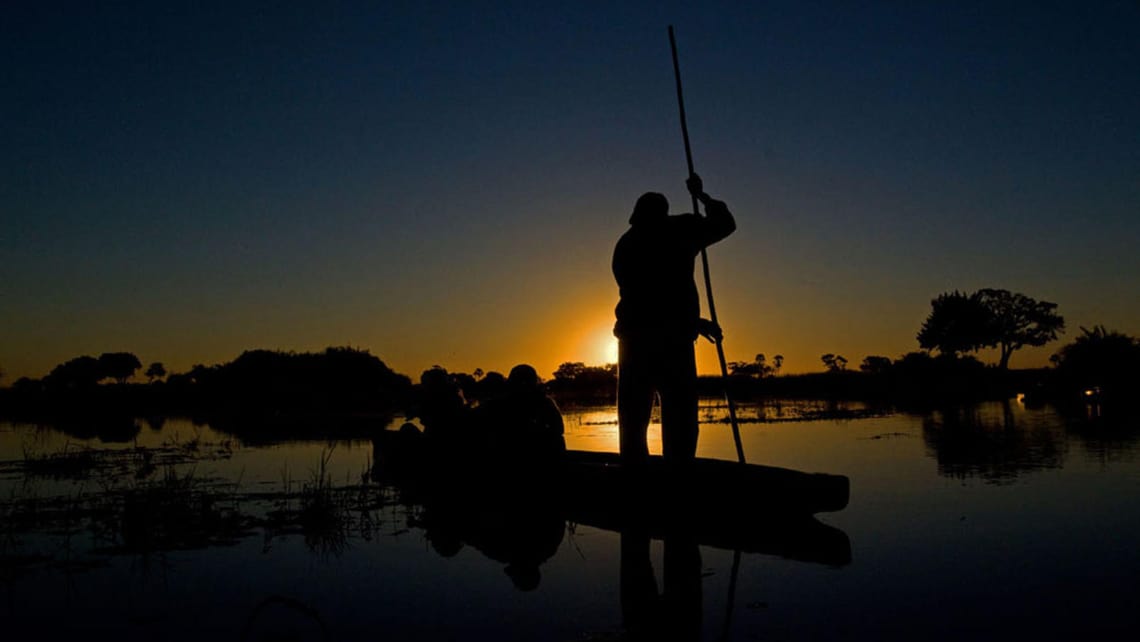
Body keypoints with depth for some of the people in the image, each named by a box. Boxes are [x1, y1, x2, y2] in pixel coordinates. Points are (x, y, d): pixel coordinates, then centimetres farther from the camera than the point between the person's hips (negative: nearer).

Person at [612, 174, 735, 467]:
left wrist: (691, 321, 24)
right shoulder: (676, 230, 4)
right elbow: (725, 224, 15)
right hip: (672, 336, -5)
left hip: (633, 337, 5)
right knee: (679, 411, -4)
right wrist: (702, 195, 28)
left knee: (633, 417, 7)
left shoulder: (624, 245, 20)